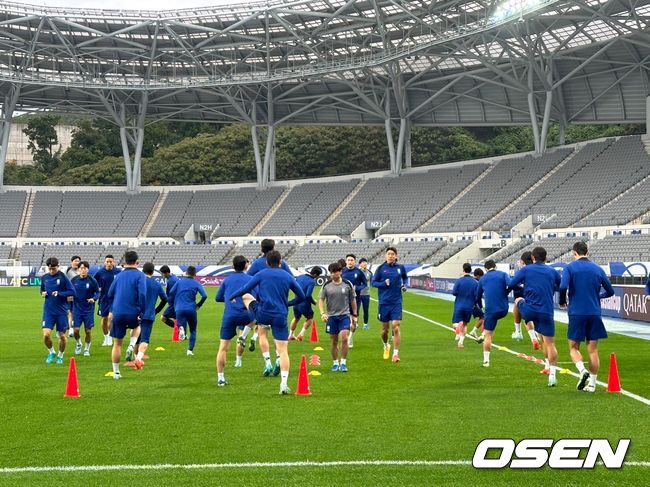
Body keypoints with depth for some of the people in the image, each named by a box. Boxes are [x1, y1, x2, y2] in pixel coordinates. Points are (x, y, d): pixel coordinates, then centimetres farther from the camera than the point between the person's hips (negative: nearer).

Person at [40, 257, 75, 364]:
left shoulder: (63, 277, -8)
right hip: (48, 310, 2)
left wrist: (59, 294, -20)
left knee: (62, 335, 5)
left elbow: (72, 292, -8)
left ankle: (60, 356, 29)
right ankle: (51, 353, 16)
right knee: (46, 334, -11)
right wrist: (43, 293, -1)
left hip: (61, 311, -2)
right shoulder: (44, 278, 4)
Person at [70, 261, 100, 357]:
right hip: (77, 309, 1)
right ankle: (78, 344, 26)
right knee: (76, 330, -5)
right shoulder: (74, 280, -2)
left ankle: (87, 349, 23)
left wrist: (94, 299, -23)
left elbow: (98, 292, -2)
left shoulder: (92, 280, -9)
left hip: (89, 309, -1)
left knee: (88, 331, 2)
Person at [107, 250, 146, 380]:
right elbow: (142, 294, -17)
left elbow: (110, 295, 15)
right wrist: (143, 312, -12)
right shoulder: (139, 275, -4)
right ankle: (131, 347, 6)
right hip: (133, 313, -2)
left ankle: (116, 372, 16)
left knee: (117, 343, 13)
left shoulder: (118, 276, 10)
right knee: (137, 326, 32)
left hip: (117, 313, 3)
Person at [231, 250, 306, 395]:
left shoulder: (261, 274, 4)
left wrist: (231, 296, 16)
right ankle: (284, 384, -7)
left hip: (263, 314, -1)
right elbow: (301, 297, 16)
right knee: (283, 350, 4)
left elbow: (245, 289, 0)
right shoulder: (288, 277, 10)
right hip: (281, 317, 1)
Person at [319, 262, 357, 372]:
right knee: (334, 341, 7)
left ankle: (343, 363, -5)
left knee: (344, 338, -16)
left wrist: (354, 315, 9)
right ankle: (335, 363, 20)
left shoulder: (348, 284, -1)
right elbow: (321, 300, 1)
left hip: (344, 315, -1)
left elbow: (353, 300, 8)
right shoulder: (326, 285, 0)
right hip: (331, 316, 1)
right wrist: (322, 313, -14)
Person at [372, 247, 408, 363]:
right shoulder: (381, 268, -1)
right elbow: (374, 282, 3)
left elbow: (405, 278, 22)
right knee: (384, 329, 9)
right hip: (384, 302, 0)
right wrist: (384, 283, -15)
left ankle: (395, 354, -6)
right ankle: (386, 346, 38)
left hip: (396, 302, 0)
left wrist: (404, 285, 3)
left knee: (396, 327, -10)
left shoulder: (400, 268, 3)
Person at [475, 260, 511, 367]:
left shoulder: (482, 279, 11)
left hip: (490, 309, -1)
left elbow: (478, 296, 20)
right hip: (504, 310, 1)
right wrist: (505, 293, 7)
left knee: (488, 334, 4)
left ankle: (486, 360, 3)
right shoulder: (503, 274, 5)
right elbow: (511, 285, -13)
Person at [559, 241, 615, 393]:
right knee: (593, 350, 8)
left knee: (573, 347, 10)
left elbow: (563, 286, -18)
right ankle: (592, 384, 8)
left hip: (576, 313, -3)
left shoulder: (570, 268, -2)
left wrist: (562, 302, 0)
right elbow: (610, 291, 14)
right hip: (594, 314, 3)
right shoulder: (598, 269, 8)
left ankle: (582, 371, -15)